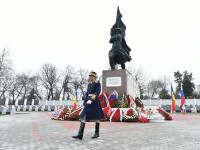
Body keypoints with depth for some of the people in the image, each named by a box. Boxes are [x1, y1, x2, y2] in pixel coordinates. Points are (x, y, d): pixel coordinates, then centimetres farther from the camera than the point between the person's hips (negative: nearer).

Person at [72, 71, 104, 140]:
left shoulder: (97, 84, -4)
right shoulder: (89, 84, 17)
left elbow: (97, 92, -18)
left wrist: (91, 100, -31)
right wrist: (85, 103, 19)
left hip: (94, 102, -7)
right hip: (88, 102, 7)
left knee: (96, 118, 5)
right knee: (83, 116, -5)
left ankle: (97, 133, 20)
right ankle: (80, 134, -8)